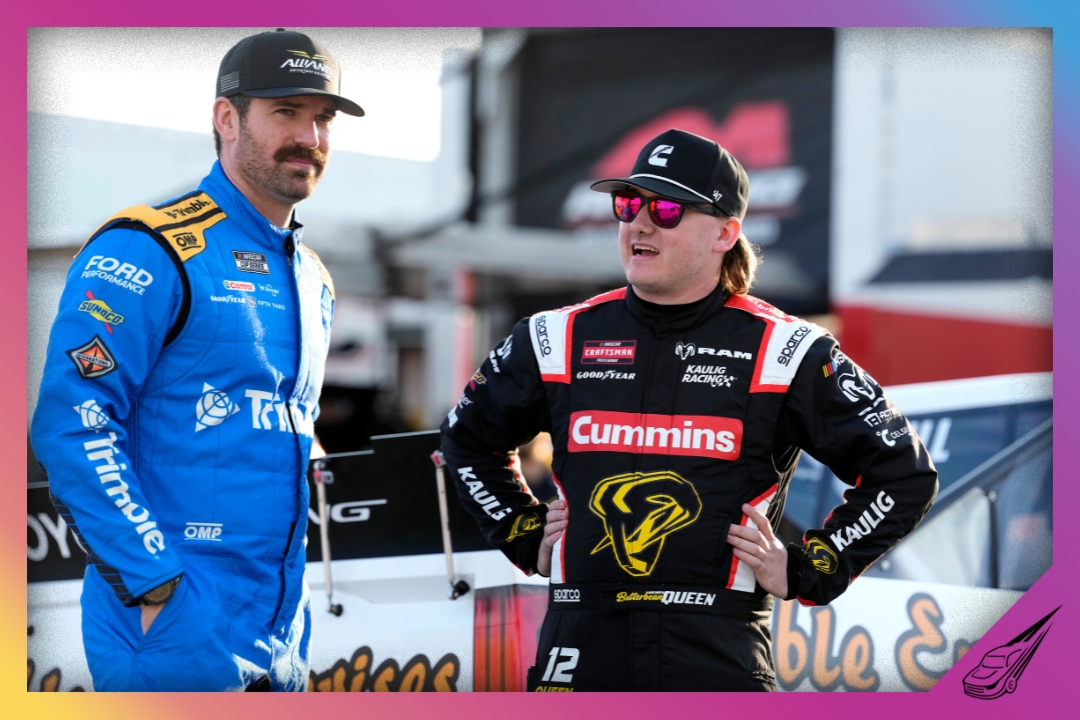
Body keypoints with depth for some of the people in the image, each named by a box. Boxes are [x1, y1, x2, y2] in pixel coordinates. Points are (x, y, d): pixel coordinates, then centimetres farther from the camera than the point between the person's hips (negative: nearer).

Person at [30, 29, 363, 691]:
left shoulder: (314, 281, 17)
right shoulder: (152, 252, -9)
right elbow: (71, 425, -17)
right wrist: (156, 586, -21)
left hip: (281, 639, 8)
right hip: (178, 638, -8)